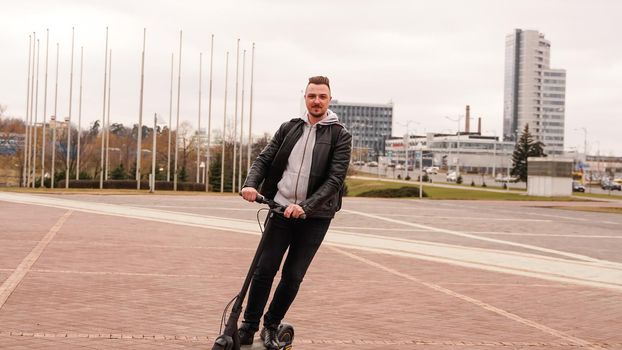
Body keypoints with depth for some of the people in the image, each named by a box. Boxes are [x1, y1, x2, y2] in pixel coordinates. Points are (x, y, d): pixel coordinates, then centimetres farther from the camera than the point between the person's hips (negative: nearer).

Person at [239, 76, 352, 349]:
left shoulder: (340, 136, -3)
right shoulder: (289, 128, 8)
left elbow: (335, 179, -11)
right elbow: (264, 159, 6)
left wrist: (305, 207, -23)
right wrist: (251, 184, -15)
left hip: (314, 217, -2)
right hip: (281, 209, 2)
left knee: (293, 277, 3)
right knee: (264, 269, -2)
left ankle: (271, 326, 22)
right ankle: (249, 326, 12)